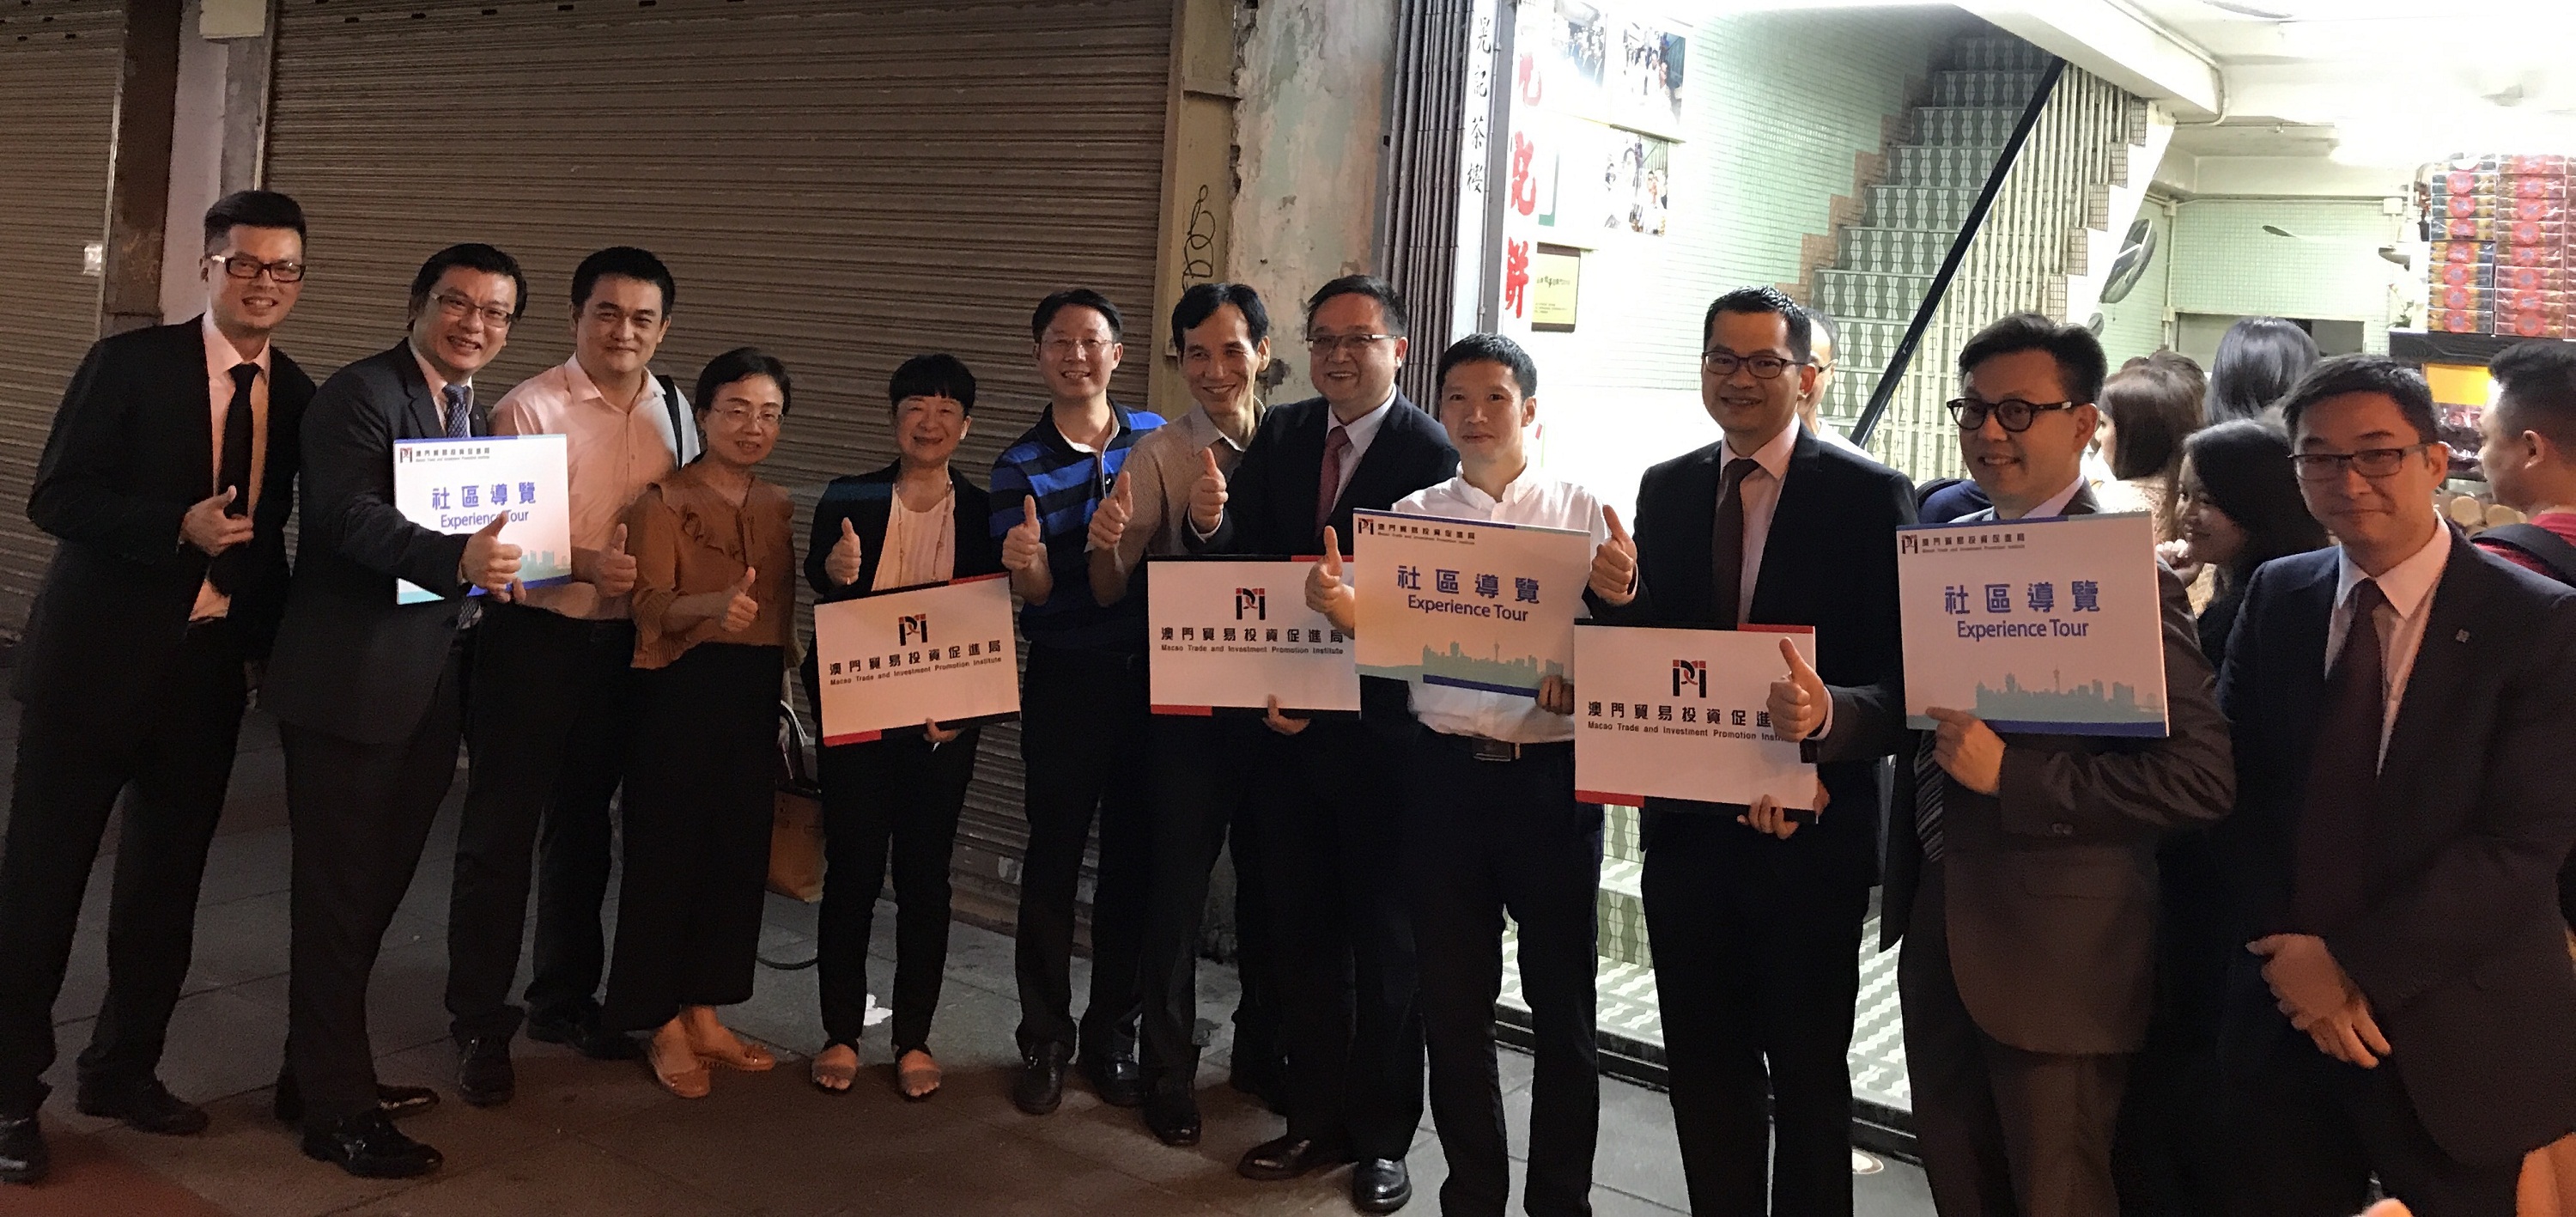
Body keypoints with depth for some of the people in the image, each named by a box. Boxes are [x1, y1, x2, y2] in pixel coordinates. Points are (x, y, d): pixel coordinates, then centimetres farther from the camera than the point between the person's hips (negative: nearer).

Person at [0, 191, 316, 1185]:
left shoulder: (295, 396, 7)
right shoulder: (129, 363, -7)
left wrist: (264, 642, 8)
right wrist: (180, 528, -25)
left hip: (210, 665, 5)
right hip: (96, 656, -4)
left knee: (167, 881, 13)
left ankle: (123, 1069, 28)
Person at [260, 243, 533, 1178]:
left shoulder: (474, 418, 16)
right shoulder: (360, 395, -10)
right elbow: (349, 515, -26)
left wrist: (499, 564, 0)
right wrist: (458, 559, -40)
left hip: (428, 689, 9)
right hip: (350, 685, -9)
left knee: (376, 888, 18)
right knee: (341, 894, 1)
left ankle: (318, 1074, 34)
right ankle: (337, 1109, 12)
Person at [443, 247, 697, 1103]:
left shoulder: (675, 415, 7)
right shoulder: (531, 409, -10)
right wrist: (583, 562, -30)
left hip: (624, 643, 6)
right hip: (534, 637, -5)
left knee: (584, 826, 18)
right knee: (500, 833, 0)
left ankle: (565, 999, 33)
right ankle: (479, 1025, 12)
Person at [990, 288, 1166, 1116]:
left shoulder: (1158, 439, 4)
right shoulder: (1020, 467, -3)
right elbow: (1036, 592, -9)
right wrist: (1024, 564, -30)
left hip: (1151, 675, 2)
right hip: (1066, 683, -2)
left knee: (1134, 860, 9)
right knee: (1053, 861, 3)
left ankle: (1113, 1034, 23)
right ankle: (1044, 1041, 15)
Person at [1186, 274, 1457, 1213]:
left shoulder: (1431, 454, -13)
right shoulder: (1280, 436, 6)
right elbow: (1246, 561, 2)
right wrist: (1212, 525, -19)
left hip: (1380, 727, -5)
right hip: (1288, 720, 5)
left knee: (1383, 935, 9)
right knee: (1301, 927, 14)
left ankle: (1383, 1137, 24)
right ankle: (1317, 1119, 30)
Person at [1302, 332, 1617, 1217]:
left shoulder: (1582, 514, 2)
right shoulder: (1412, 515, 8)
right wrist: (1342, 610, -21)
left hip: (1553, 771, -2)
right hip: (1446, 771, 2)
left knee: (1562, 1001, 6)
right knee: (1453, 1000, 11)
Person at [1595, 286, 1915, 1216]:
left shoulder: (1871, 496, -7)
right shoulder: (1665, 489, 7)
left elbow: (1902, 670, -11)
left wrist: (1827, 719, -30)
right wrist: (1620, 599, -13)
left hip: (1809, 830, -4)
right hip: (1689, 825, 4)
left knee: (1808, 1074, 9)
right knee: (1705, 1069, 15)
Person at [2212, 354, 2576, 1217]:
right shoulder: (2276, 599, 4)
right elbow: (2236, 792, 2)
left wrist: (2355, 962, -16)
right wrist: (2291, 958, -10)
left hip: (2455, 1043, -3)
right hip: (2284, 1016, 3)